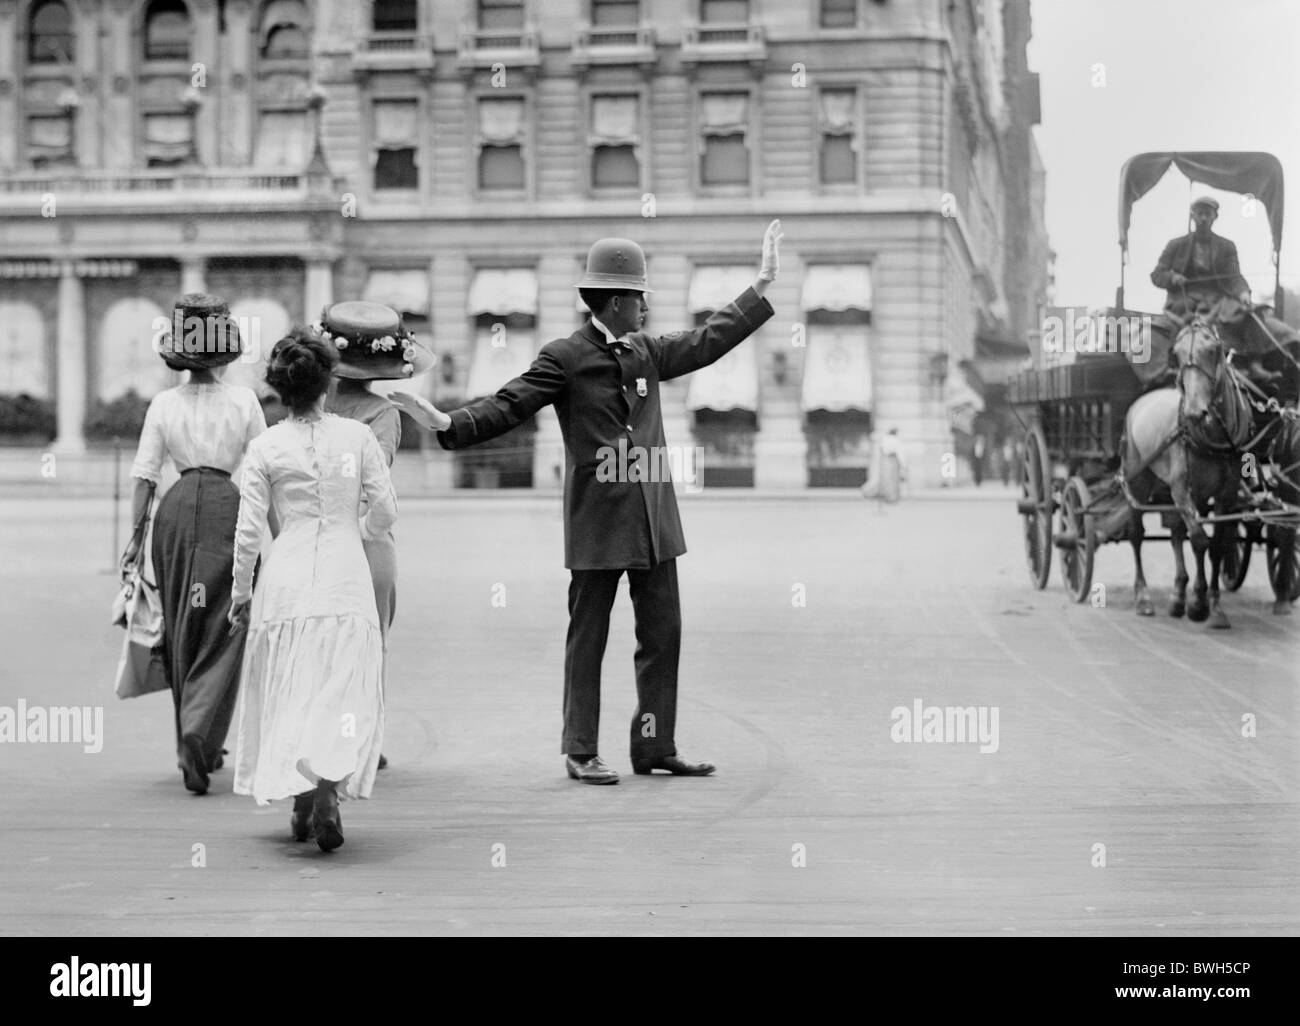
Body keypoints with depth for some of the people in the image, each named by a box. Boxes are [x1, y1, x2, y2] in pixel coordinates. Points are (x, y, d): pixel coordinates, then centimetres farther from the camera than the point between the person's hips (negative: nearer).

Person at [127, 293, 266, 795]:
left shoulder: (164, 404, 3)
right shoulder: (244, 401, 0)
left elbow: (145, 477, 2)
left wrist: (136, 534, 9)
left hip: (177, 507, 2)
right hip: (228, 506, -2)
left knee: (180, 631, 15)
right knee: (219, 632, 1)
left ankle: (197, 746, 24)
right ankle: (199, 731, -19)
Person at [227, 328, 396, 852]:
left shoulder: (265, 448, -1)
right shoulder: (357, 436, -1)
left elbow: (248, 530, -1)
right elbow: (386, 510, 2)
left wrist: (241, 593, 9)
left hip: (285, 579, 1)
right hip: (345, 577, -1)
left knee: (289, 693, 13)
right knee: (343, 692, 2)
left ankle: (302, 804, 17)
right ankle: (326, 789, -20)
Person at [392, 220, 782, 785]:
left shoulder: (647, 352, 12)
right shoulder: (564, 358, -6)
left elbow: (709, 341, 23)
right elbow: (507, 407, -10)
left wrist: (761, 287, 23)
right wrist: (447, 423, -24)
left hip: (653, 517, 6)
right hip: (597, 521, -6)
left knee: (663, 633, 8)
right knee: (587, 638, 2)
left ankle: (655, 746, 16)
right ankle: (581, 752, 9)